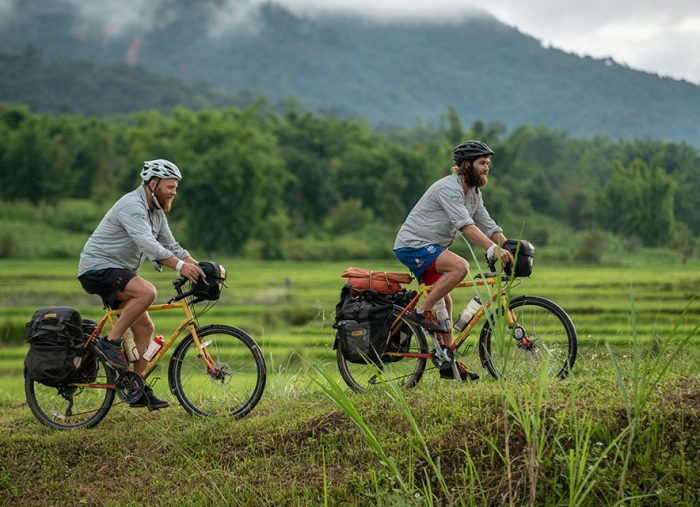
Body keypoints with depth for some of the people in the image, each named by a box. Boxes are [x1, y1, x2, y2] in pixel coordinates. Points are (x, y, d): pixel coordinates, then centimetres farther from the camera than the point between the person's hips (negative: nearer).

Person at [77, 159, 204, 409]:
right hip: (97, 268, -10)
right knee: (146, 291, -32)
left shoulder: (157, 212, 12)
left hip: (117, 273, 10)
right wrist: (180, 266, -43)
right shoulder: (132, 206, -21)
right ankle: (109, 342, -21)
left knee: (144, 327, 4)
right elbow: (148, 244, -34)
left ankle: (140, 391, 7)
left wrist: (199, 268, -2)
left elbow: (171, 246, 12)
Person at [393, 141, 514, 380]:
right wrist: (493, 249, -40)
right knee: (460, 266, -29)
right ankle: (421, 312, -20)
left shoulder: (473, 193, 11)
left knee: (444, 303, 8)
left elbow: (489, 227, 8)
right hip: (413, 245, -10)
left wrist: (510, 250, -7)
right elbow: (465, 226, -31)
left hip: (430, 248, 10)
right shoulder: (448, 187, -20)